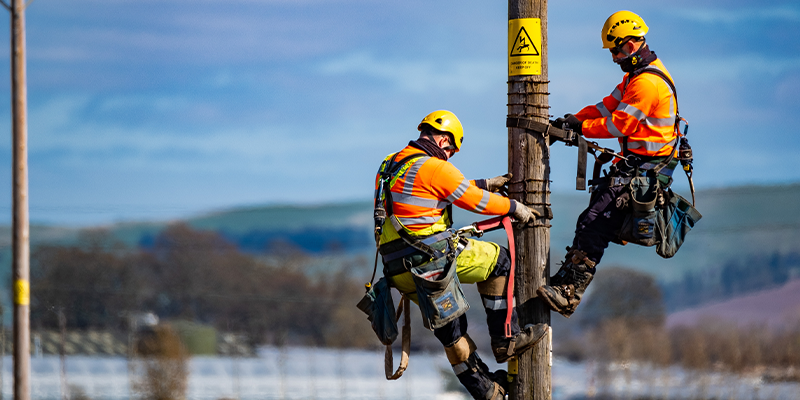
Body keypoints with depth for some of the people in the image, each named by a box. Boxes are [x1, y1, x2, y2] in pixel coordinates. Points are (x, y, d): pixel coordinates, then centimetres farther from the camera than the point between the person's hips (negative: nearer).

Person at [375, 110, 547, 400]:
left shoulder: (392, 165, 19)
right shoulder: (434, 167, -10)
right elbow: (475, 200, -5)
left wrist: (487, 184, 32)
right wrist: (514, 208, 10)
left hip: (399, 270, 9)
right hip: (430, 256, -9)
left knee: (448, 323, 21)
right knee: (498, 260, 10)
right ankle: (506, 338, 11)